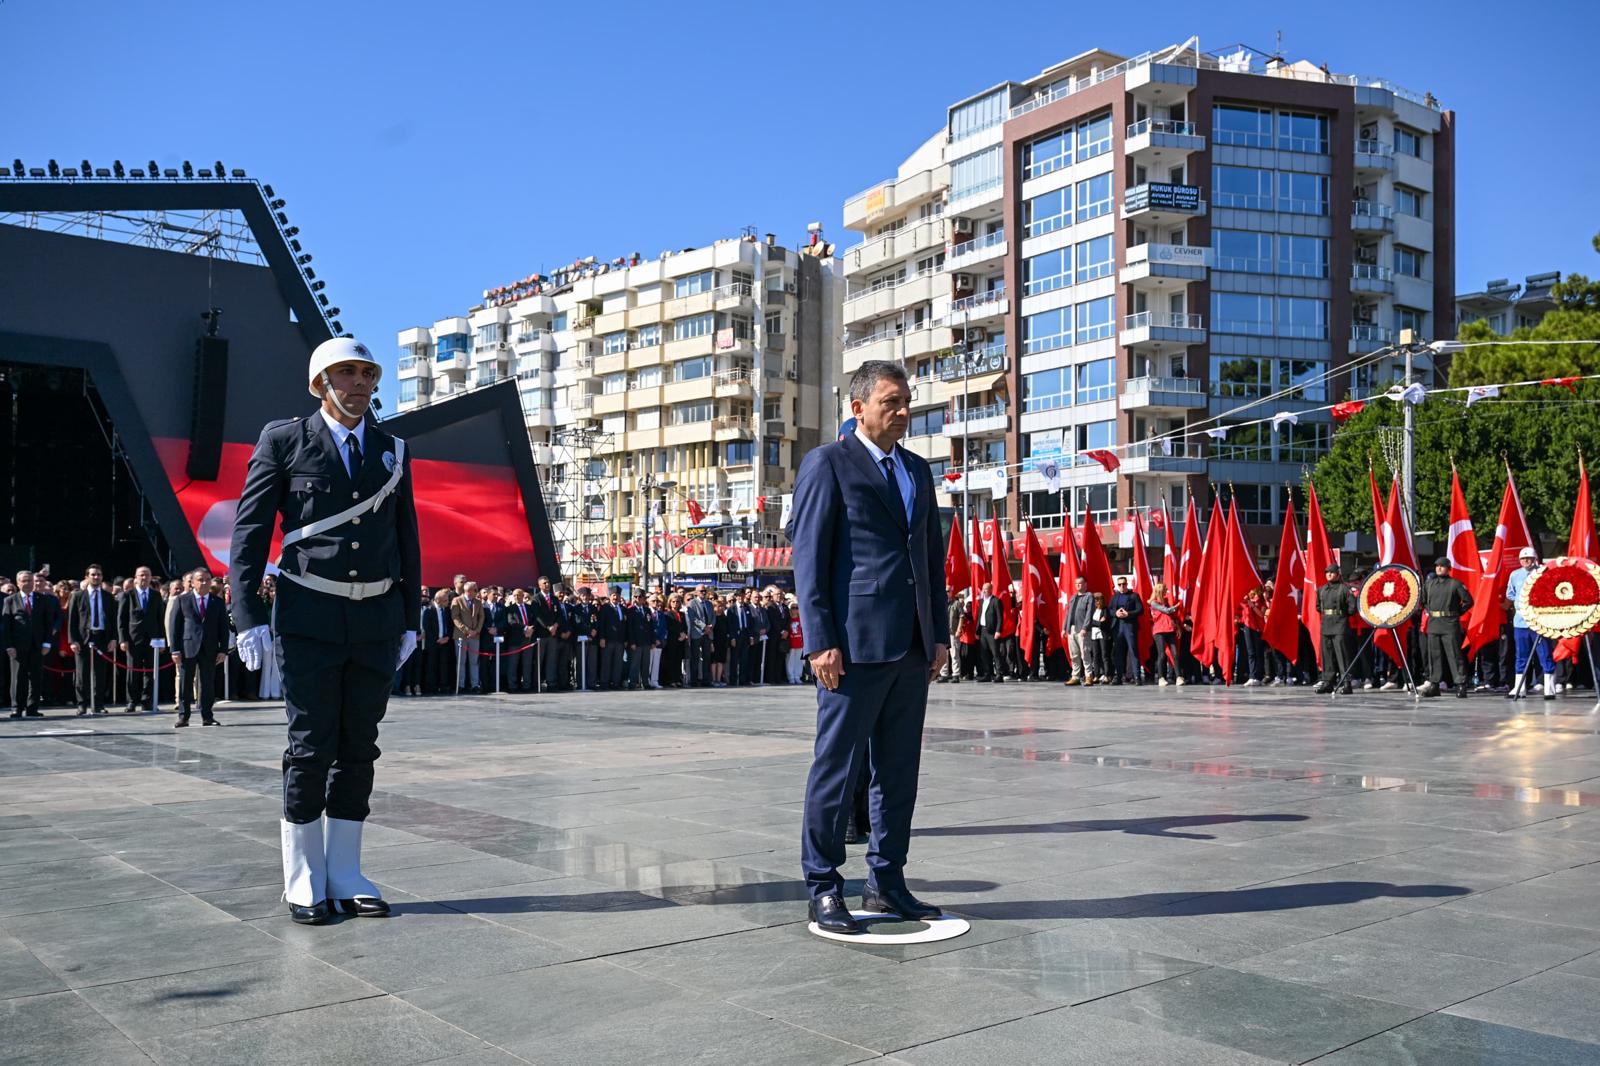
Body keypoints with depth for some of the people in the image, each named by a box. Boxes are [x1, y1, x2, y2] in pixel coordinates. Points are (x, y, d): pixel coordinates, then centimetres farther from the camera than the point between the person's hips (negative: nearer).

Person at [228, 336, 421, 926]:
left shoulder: (393, 449, 11)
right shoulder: (283, 440, 0)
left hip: (377, 617, 4)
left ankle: (345, 875, 17)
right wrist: (248, 615, -11)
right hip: (310, 617, -3)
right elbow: (250, 531, -3)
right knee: (311, 746, -2)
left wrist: (410, 618, 11)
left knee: (359, 749, 7)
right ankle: (304, 882, 10)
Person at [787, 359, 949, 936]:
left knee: (898, 771, 12)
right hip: (855, 644, -7)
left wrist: (940, 633, 13)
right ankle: (824, 888, 10)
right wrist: (821, 641, -14)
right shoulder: (827, 464, -2)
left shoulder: (918, 470, 18)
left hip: (911, 648, 7)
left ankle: (886, 883, 22)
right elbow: (808, 558, -7)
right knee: (836, 768, 0)